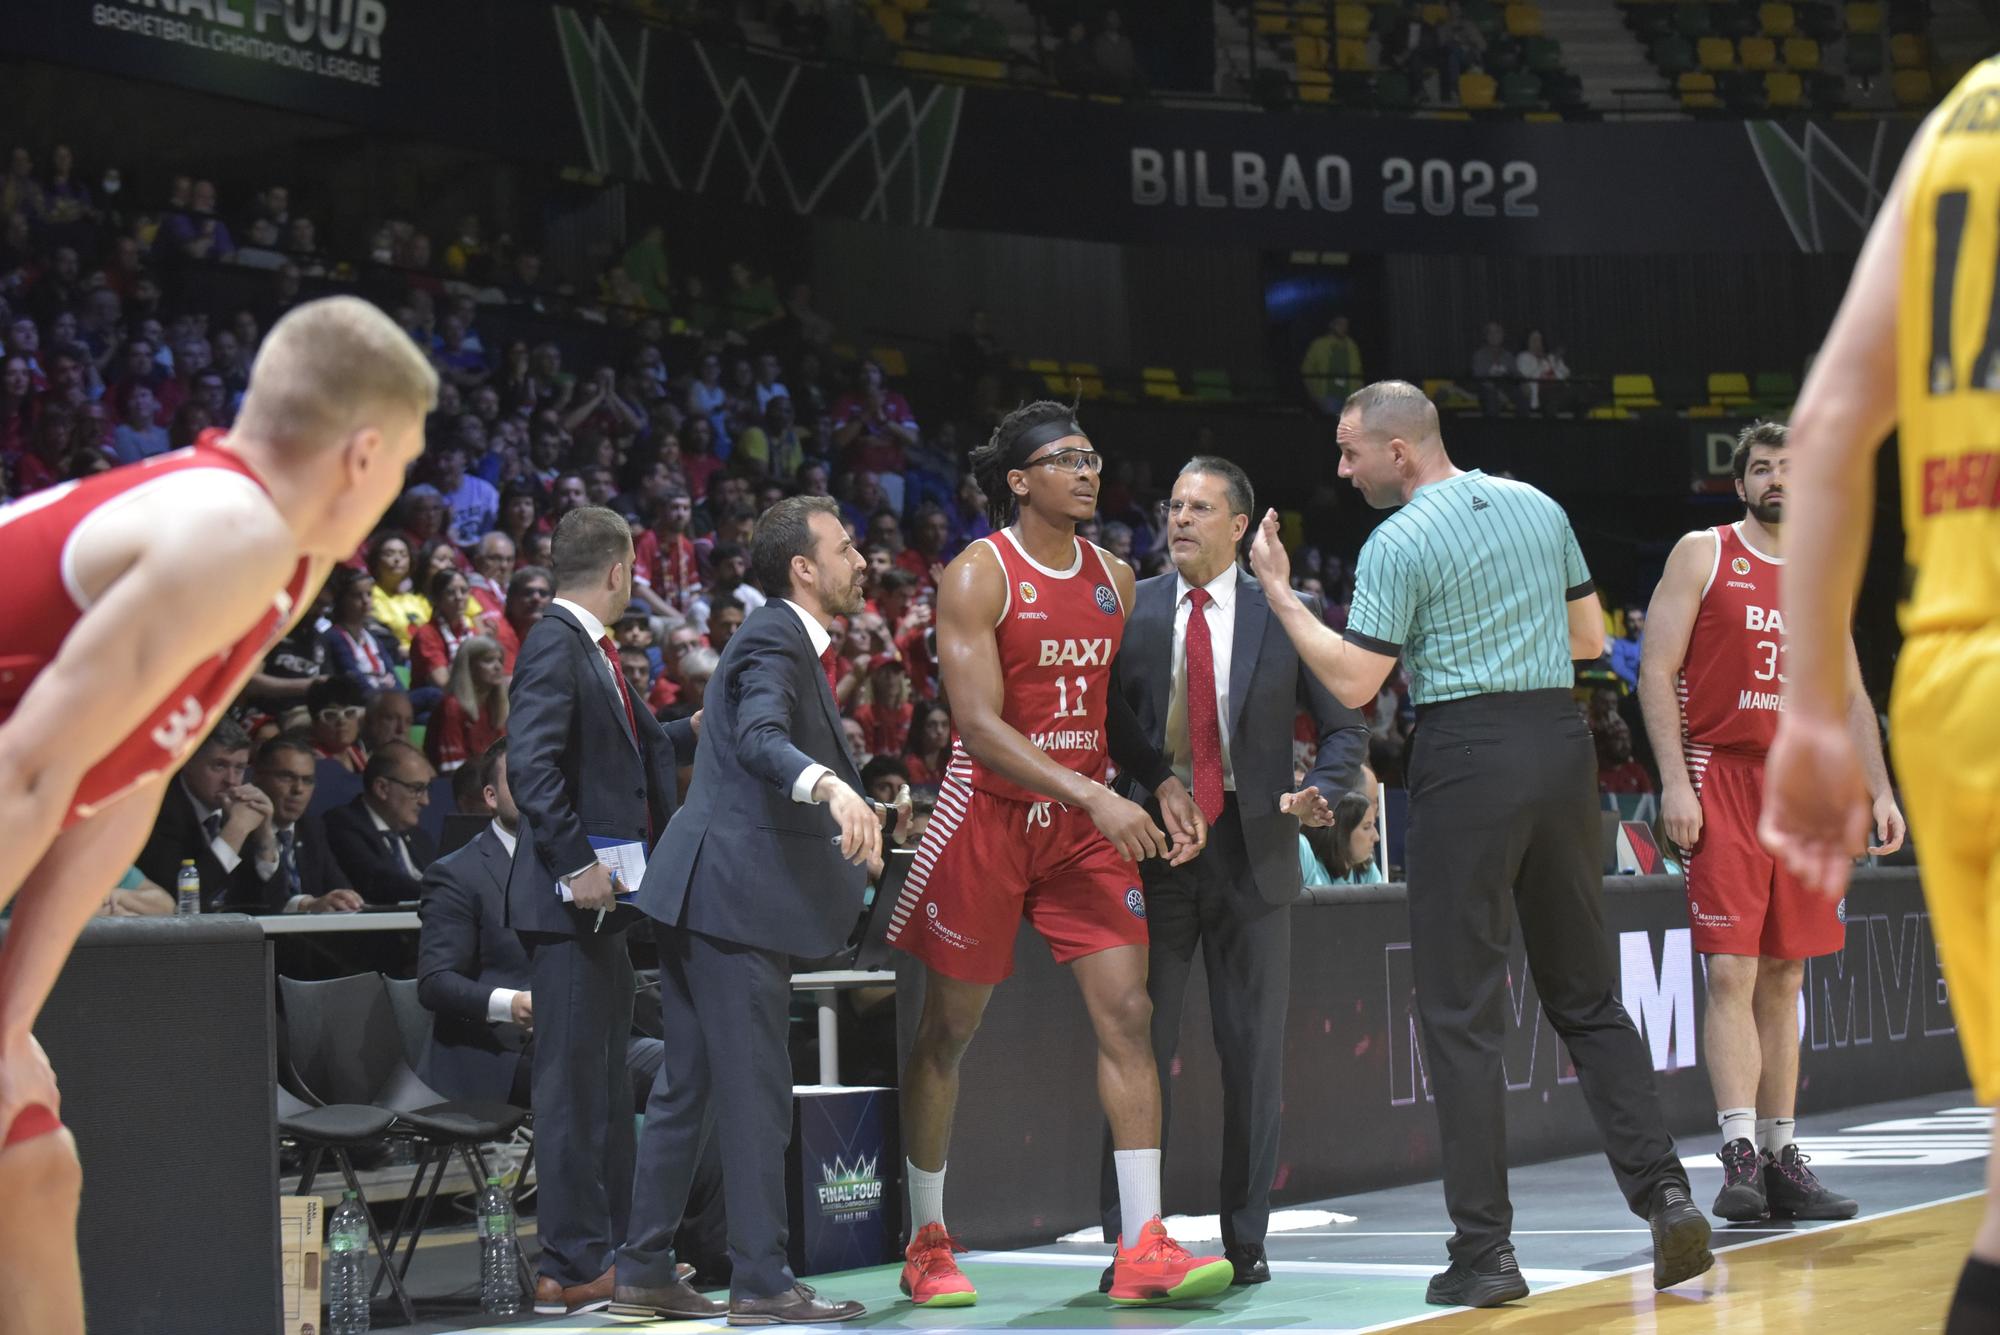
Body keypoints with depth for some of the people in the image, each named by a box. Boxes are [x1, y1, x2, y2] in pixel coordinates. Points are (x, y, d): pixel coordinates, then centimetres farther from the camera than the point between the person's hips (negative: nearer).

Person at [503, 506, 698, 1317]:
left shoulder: (590, 649, 17)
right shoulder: (554, 645, -13)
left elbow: (633, 751, 30)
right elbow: (530, 765, -23)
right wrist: (576, 863, -25)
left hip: (602, 899, 10)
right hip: (570, 899, -10)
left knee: (605, 1086, 15)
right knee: (574, 1084, -8)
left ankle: (609, 1253, 23)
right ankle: (570, 1269, -5)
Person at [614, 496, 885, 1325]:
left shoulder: (786, 640, 21)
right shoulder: (774, 642, -12)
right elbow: (760, 739, -31)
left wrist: (856, 817, 43)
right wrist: (833, 789, -48)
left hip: (704, 891, 11)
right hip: (735, 892, -11)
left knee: (687, 1089, 12)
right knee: (755, 1090, -8)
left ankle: (644, 1272, 15)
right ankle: (761, 1284, -6)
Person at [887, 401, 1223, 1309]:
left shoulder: (1114, 578, 8)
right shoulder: (979, 576, -12)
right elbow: (979, 726, -20)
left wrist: (1163, 785, 0)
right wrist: (1095, 798, -27)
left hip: (1089, 818, 5)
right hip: (990, 815, -5)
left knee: (1127, 1014, -7)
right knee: (948, 1030, 5)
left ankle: (1143, 1248, -7)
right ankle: (927, 1244, 18)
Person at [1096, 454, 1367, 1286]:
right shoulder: (1129, 611, 5)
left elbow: (1344, 730, 8)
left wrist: (1317, 794, -11)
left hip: (1252, 852, 0)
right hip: (1151, 848, 0)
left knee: (1253, 1053, 5)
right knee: (1139, 1046, -1)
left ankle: (1246, 1240, 14)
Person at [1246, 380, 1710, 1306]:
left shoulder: (1400, 542, -8)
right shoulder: (1539, 508, 11)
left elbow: (1353, 683, -10)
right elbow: (1590, 638, 18)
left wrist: (1279, 593, -3)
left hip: (1466, 757, -6)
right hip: (1560, 742, 6)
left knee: (1463, 1014, 0)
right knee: (1587, 996, 14)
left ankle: (1485, 1250, -2)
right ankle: (1664, 1195, 2)